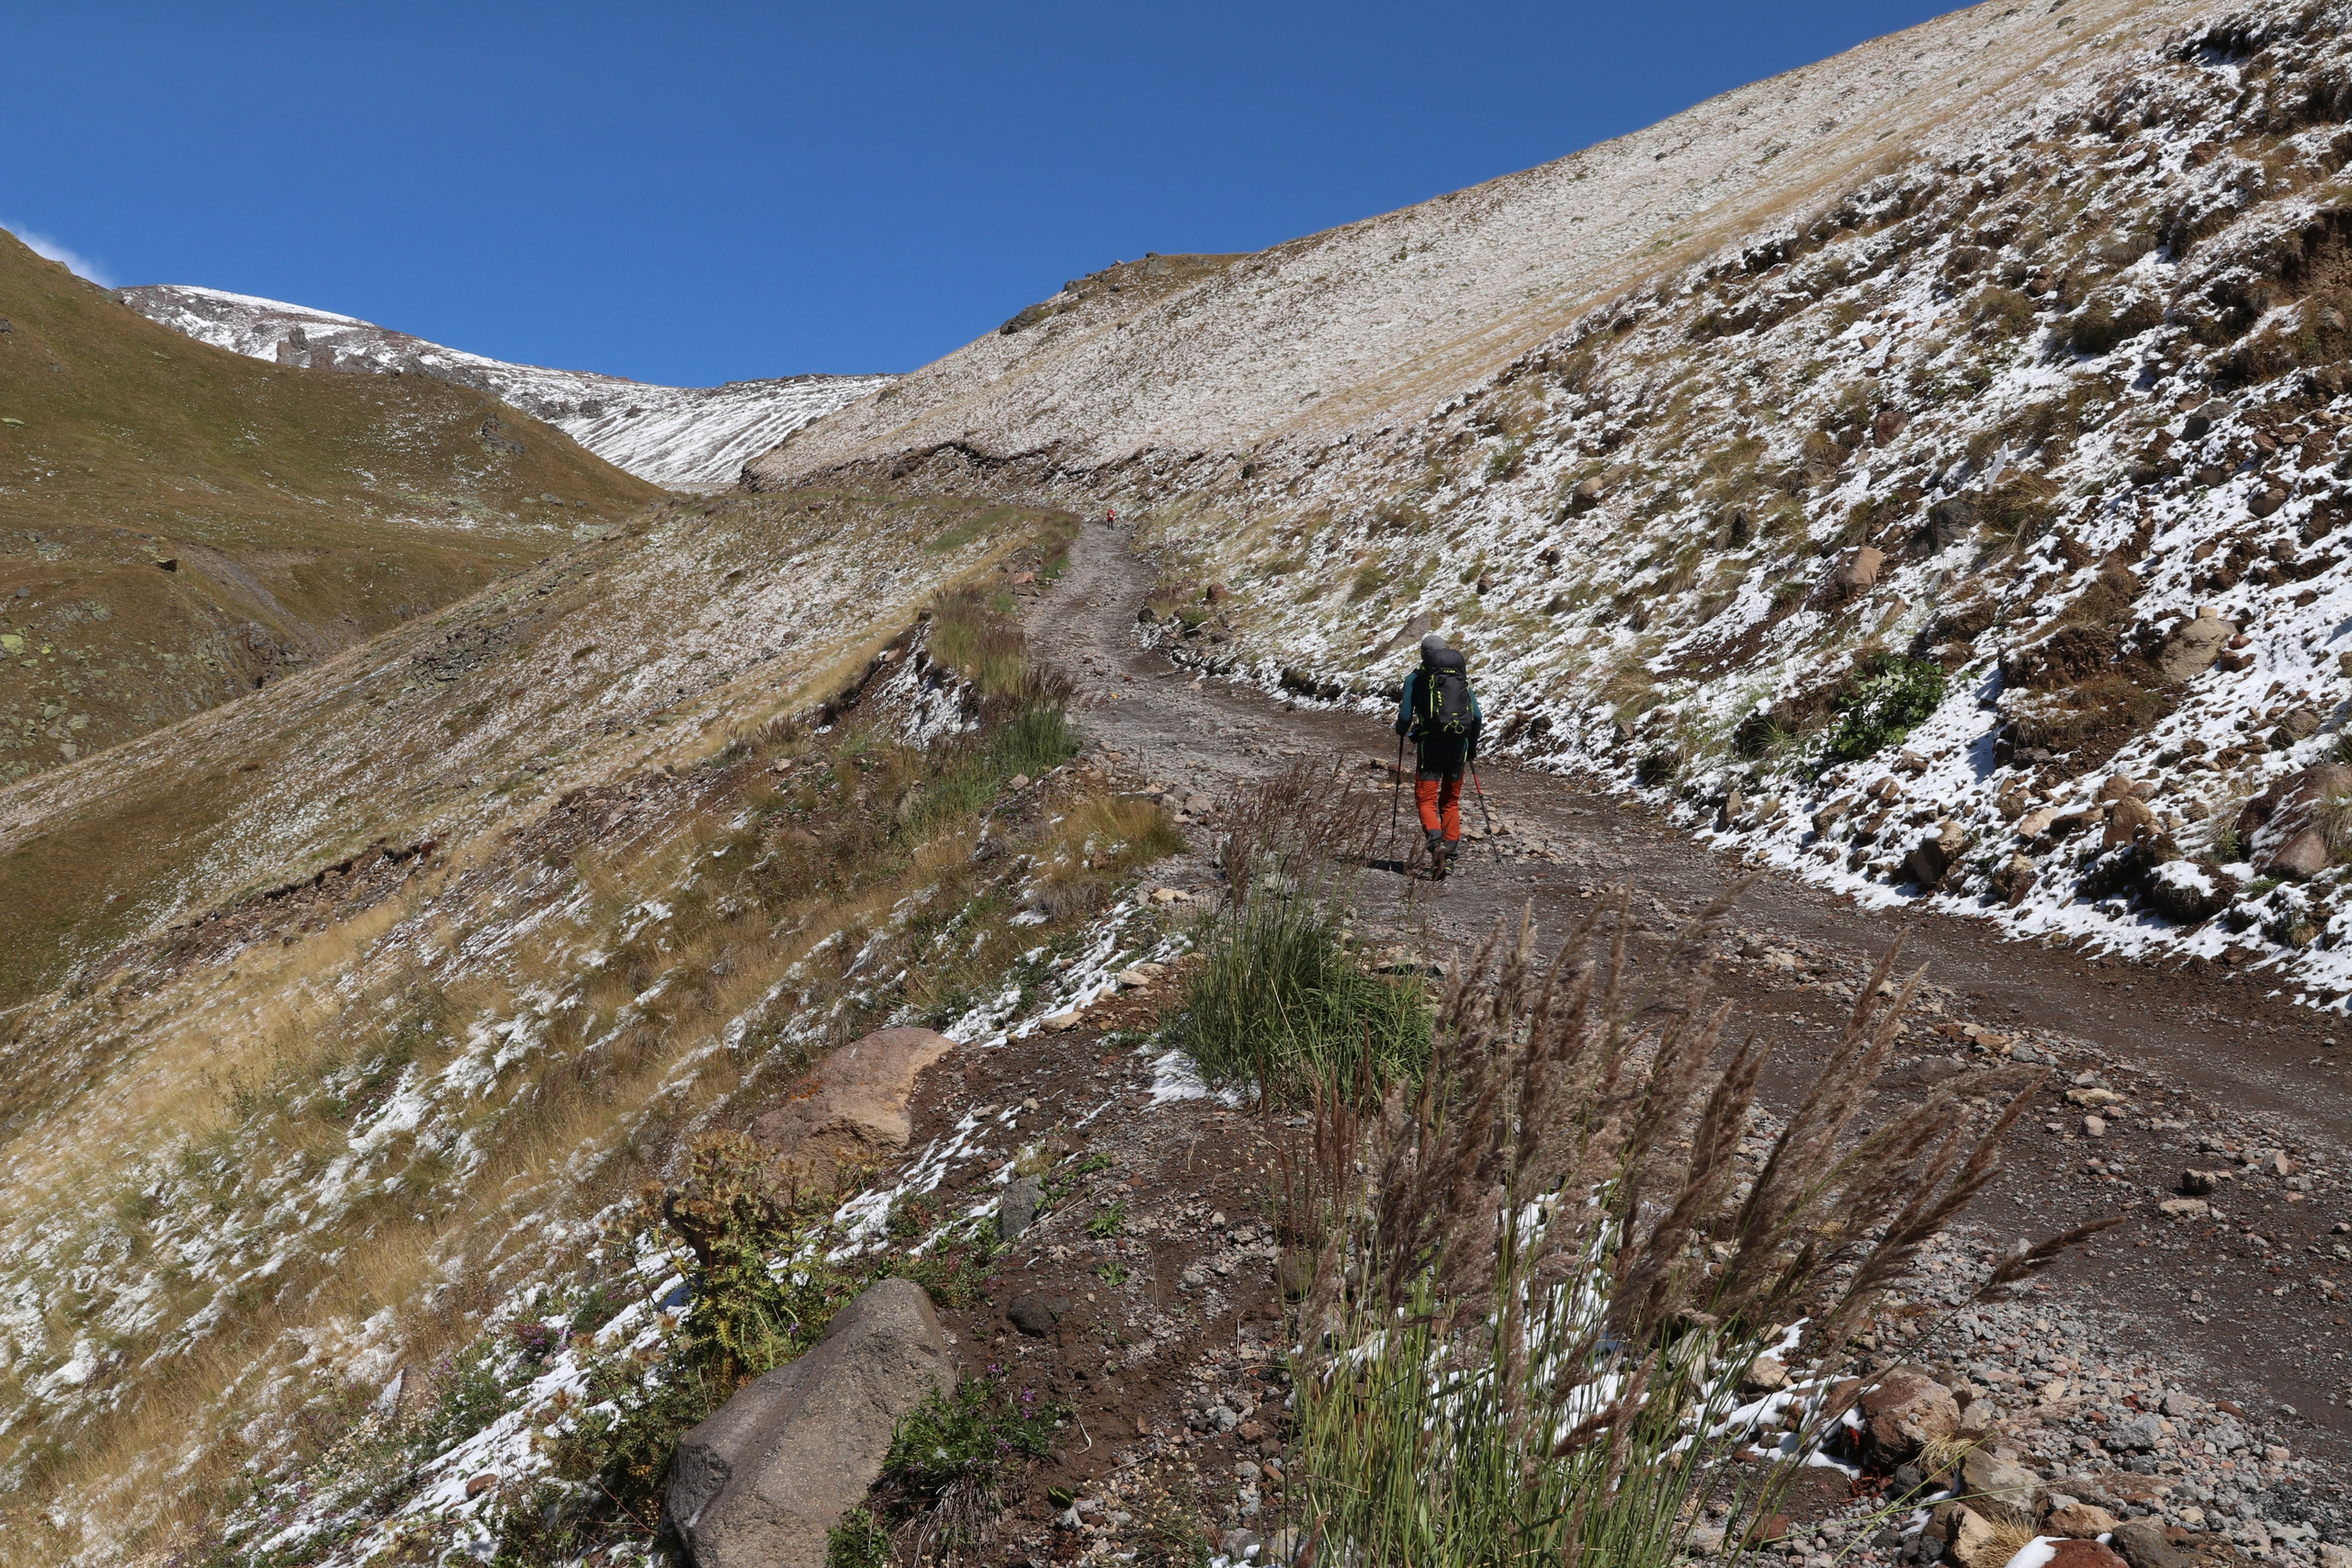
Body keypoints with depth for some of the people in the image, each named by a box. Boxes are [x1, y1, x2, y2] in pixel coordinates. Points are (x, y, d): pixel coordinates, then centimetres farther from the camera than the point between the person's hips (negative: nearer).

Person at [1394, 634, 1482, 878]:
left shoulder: (1415, 678, 0)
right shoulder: (1462, 678, 10)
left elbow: (1405, 716, -5)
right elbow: (1477, 717, 5)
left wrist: (1401, 730, 19)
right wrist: (1472, 747, 19)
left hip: (1430, 745, -3)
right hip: (1459, 746, 4)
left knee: (1426, 798, 0)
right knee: (1451, 801, 15)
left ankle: (1436, 842, -25)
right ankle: (1450, 852, 11)